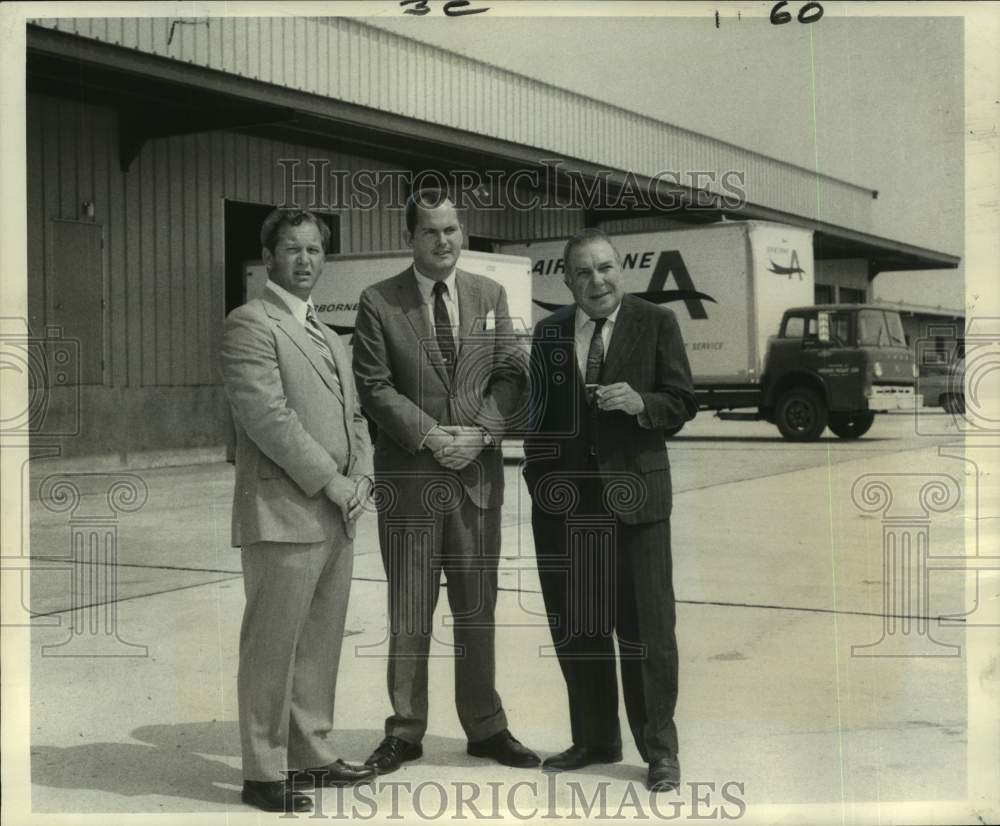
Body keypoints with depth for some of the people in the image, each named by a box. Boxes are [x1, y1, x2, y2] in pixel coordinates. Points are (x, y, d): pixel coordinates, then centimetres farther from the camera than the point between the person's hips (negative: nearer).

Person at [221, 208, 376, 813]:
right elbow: (267, 416, -16)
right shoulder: (250, 324, -6)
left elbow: (354, 416, 20)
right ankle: (265, 773, 7)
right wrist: (331, 482, -14)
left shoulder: (330, 338, 21)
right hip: (283, 513, -8)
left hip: (338, 517, 8)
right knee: (273, 647, -2)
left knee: (320, 645, 13)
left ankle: (311, 756, 23)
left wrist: (361, 477, 2)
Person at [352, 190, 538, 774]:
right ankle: (405, 732, 18)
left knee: (478, 606, 11)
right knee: (410, 611, 5)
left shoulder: (491, 295, 8)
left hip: (479, 471, 3)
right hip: (409, 474, -2)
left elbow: (510, 373, 5)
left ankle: (486, 728, 24)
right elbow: (374, 386, -6)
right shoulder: (378, 303, -2)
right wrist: (430, 435, -15)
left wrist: (481, 432, -11)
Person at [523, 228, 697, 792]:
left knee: (647, 628, 0)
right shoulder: (548, 333, 9)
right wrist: (539, 481, 7)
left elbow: (683, 402, -1)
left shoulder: (656, 323, 0)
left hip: (634, 496, -3)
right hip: (564, 502, 3)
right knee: (575, 628, 11)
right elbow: (540, 414, 12)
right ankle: (595, 740, 26)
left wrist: (640, 403, -20)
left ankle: (660, 749, 14)